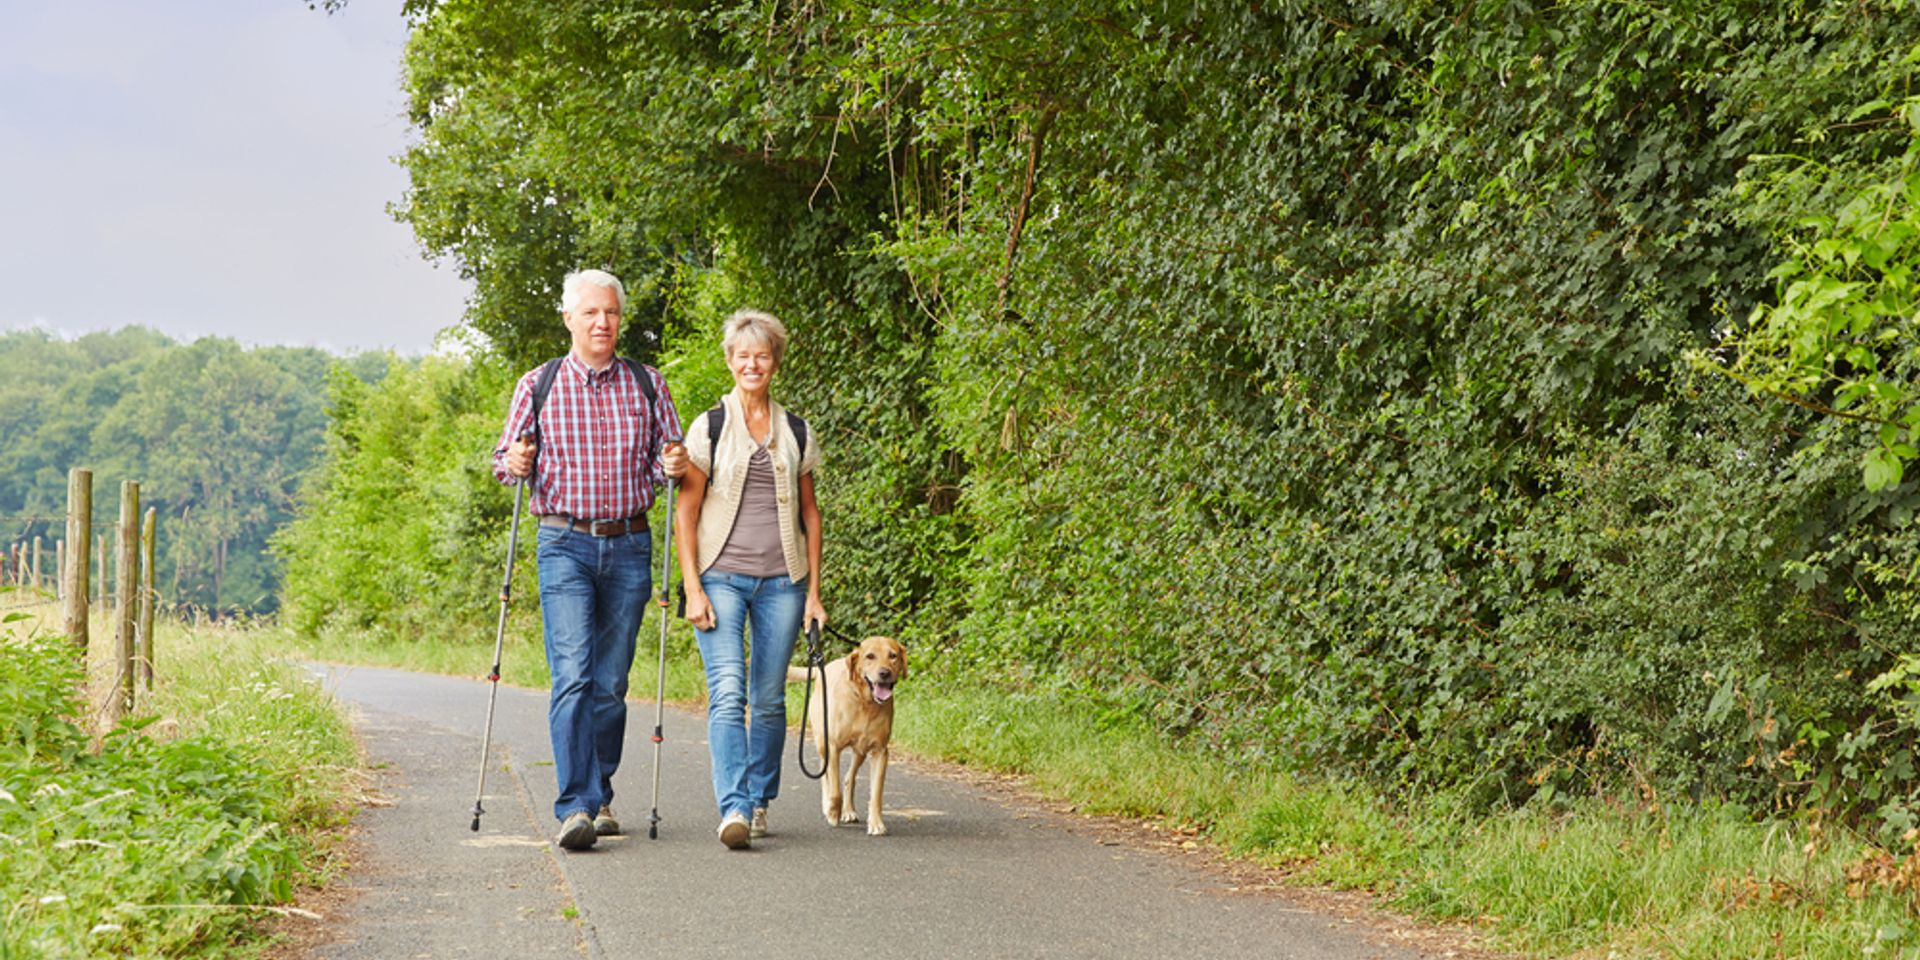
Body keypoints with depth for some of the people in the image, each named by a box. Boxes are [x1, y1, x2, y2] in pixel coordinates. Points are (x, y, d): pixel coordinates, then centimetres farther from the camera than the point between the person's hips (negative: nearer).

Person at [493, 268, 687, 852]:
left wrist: (674, 464, -8)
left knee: (611, 683, 6)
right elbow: (504, 458, 12)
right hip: (565, 546, -2)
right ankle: (576, 808, -19)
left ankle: (601, 797, 21)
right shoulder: (538, 386, 6)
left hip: (629, 547, 2)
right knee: (573, 677, -14)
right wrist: (513, 463, -11)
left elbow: (668, 458, 16)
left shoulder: (647, 384, 10)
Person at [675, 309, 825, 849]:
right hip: (721, 576, -2)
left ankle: (760, 800, 19)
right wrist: (693, 589, -7)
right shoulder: (708, 429, 4)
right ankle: (733, 808, -21)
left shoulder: (796, 433, 11)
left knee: (769, 698, 4)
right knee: (728, 692, -16)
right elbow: (686, 512, 2)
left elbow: (809, 512, 15)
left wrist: (814, 591, 9)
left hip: (781, 581, 3)